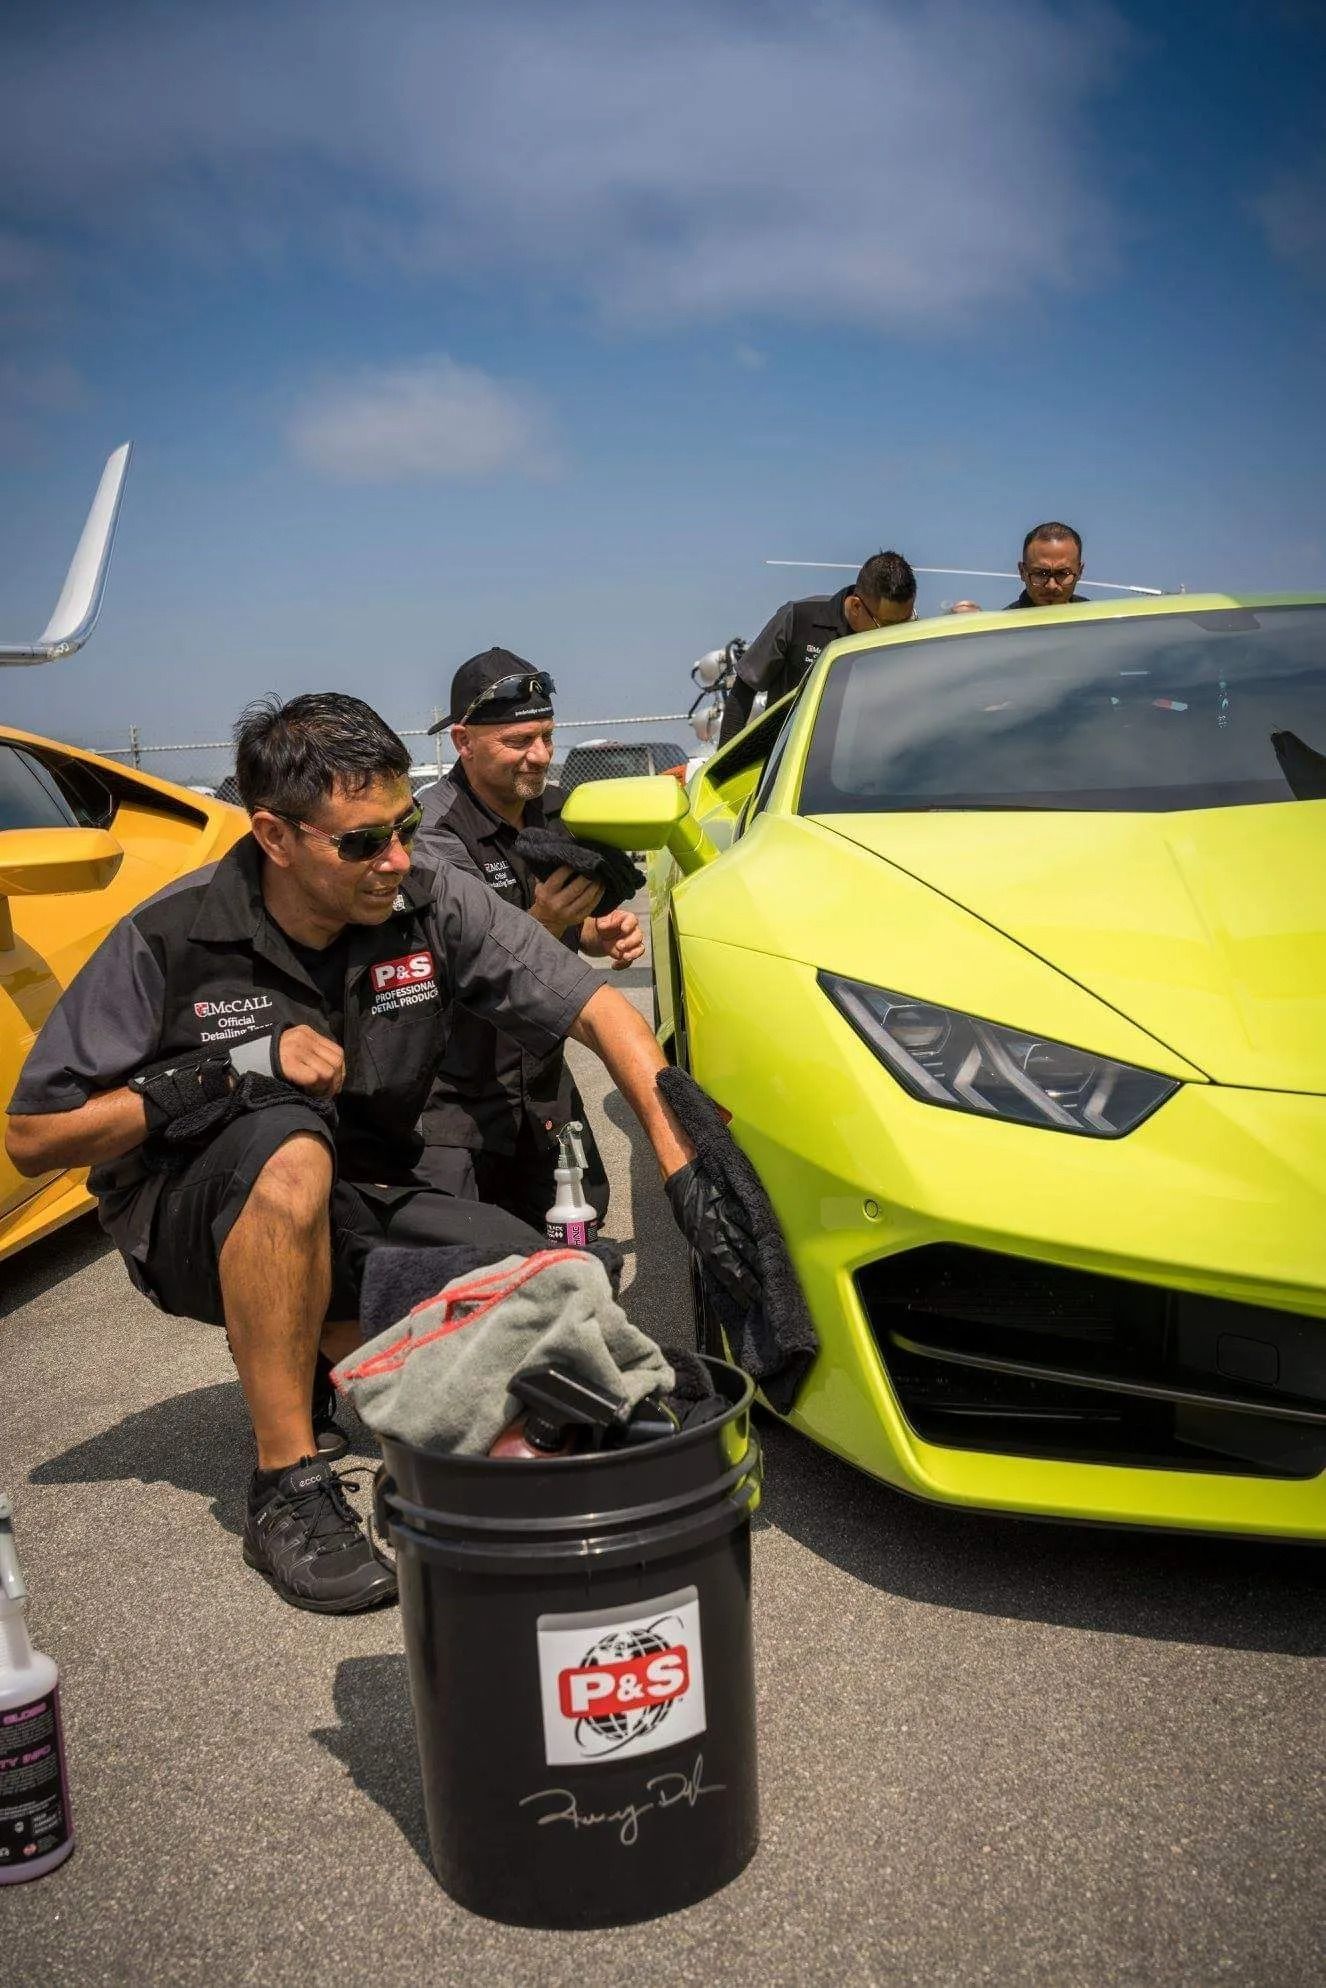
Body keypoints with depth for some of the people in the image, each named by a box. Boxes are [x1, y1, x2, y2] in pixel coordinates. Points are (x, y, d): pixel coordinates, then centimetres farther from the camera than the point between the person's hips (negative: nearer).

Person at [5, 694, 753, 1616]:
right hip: (191, 1226, -3)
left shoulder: (435, 906, -12)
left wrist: (686, 1168, -24)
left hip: (356, 1207, 4)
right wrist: (230, 1070, -27)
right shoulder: (170, 942, -18)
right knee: (288, 1142, -37)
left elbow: (599, 1007, -12)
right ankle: (287, 1489, -24)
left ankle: (329, 1347, 10)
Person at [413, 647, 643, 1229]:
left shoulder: (556, 810, 2)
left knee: (582, 1213, 14)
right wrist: (542, 923, -46)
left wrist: (602, 935, -6)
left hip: (542, 1076, 7)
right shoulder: (432, 832, -21)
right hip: (454, 1091, -7)